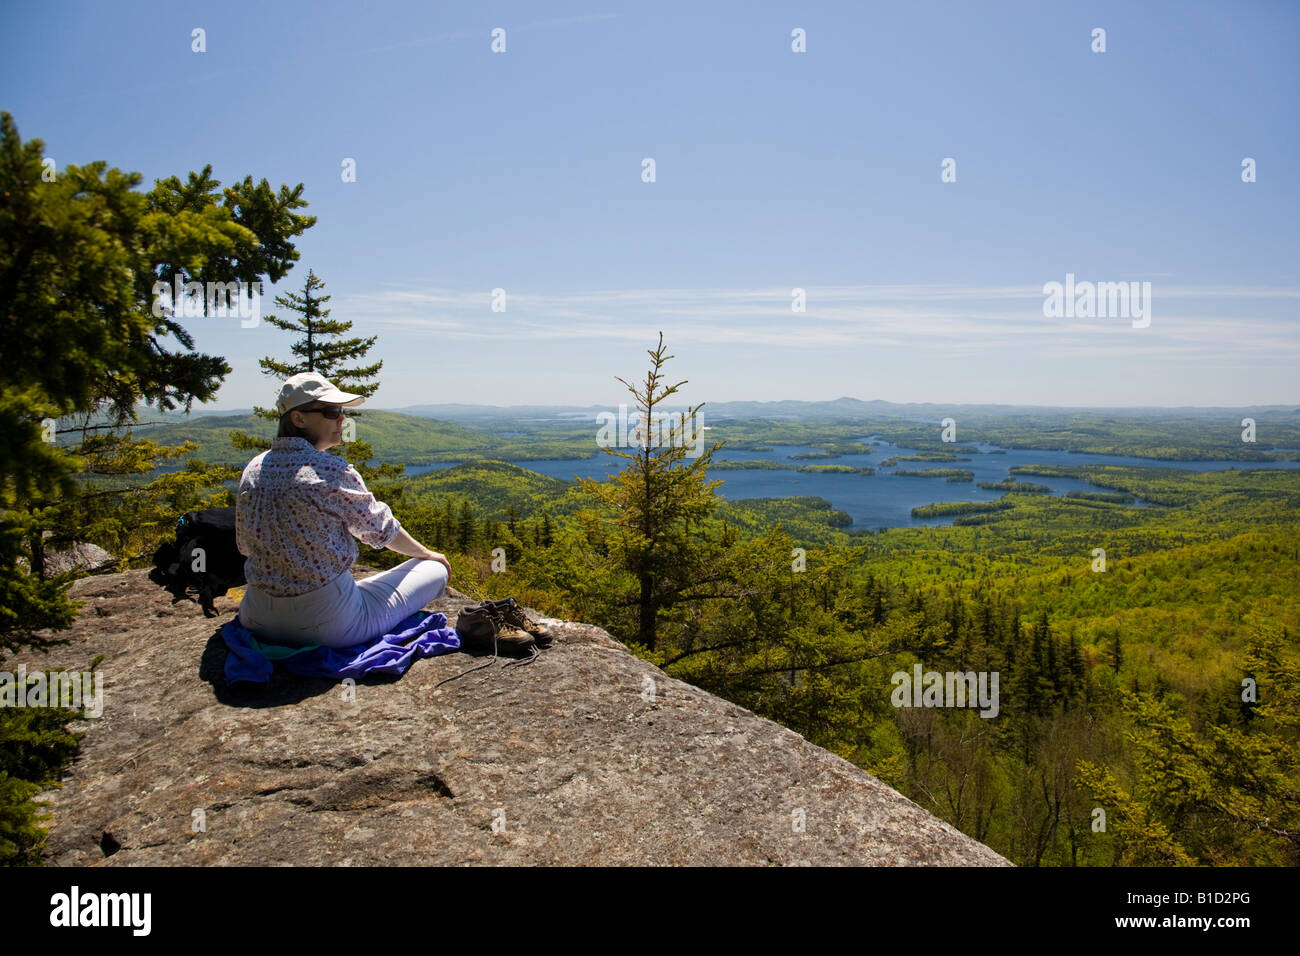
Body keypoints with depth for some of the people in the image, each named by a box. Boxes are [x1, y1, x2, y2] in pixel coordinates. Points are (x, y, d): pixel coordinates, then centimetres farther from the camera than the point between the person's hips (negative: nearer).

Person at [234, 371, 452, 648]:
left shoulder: (253, 469, 0)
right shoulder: (332, 471, -18)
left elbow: (245, 545, 10)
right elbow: (381, 529, -5)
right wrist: (427, 554, 13)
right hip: (327, 624, -8)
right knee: (436, 570, 2)